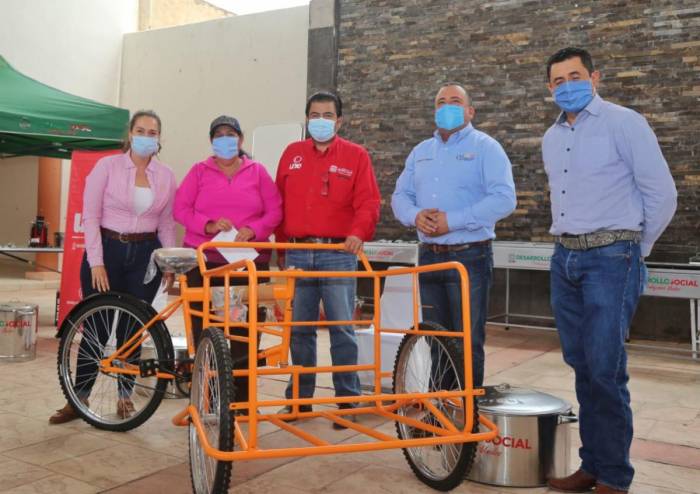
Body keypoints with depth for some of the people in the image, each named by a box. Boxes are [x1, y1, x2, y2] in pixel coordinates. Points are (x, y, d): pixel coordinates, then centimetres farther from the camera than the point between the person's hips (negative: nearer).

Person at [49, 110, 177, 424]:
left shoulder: (166, 176, 4)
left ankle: (125, 395, 22)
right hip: (107, 249, -2)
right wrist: (96, 262, -12)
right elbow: (90, 216, -6)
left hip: (145, 254, 2)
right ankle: (79, 398, 17)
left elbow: (167, 224, 8)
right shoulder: (108, 165, -4)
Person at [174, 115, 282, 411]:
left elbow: (274, 212, 5)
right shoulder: (199, 171, 11)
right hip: (204, 261, 0)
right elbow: (180, 209, 3)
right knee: (204, 329, -1)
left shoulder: (258, 172, 11)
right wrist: (209, 225, -12)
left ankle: (242, 396, 11)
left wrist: (252, 230, -12)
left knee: (246, 329, 0)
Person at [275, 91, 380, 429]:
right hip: (297, 254, 3)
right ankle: (299, 397, 19)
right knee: (299, 328, 8)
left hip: (338, 253, -3)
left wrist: (358, 233, -20)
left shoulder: (355, 155, 5)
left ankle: (348, 400, 6)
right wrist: (281, 241, 12)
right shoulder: (292, 154, 15)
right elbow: (279, 201, 17)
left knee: (342, 329, -3)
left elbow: (368, 202, -3)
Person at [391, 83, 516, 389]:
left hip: (469, 257, -5)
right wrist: (415, 215, -10)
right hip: (429, 256, 5)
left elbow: (504, 199, -14)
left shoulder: (485, 148, -2)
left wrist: (452, 221, -19)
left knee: (468, 341, 0)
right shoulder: (421, 151, 16)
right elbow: (400, 195, 13)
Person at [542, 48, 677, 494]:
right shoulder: (551, 138, 15)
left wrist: (634, 249, 2)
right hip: (565, 258, 7)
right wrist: (571, 243, 18)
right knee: (581, 367, 10)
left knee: (605, 369, -8)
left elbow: (663, 195, -5)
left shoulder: (624, 123, -5)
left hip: (610, 259, -6)